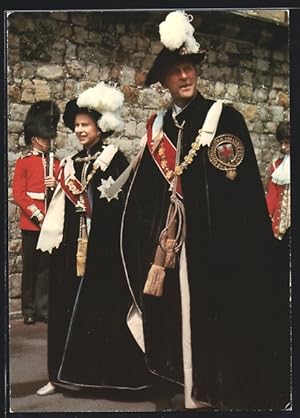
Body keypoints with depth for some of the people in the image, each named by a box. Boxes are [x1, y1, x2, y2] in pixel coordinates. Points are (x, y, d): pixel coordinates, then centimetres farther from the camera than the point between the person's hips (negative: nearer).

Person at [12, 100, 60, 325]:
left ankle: (44, 307, 13)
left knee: (46, 265, 6)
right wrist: (35, 214, -13)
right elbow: (18, 193, -5)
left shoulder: (56, 162, 11)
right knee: (30, 266, 4)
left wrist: (57, 185, -10)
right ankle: (29, 309, 13)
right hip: (30, 221, -3)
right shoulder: (24, 162, 1)